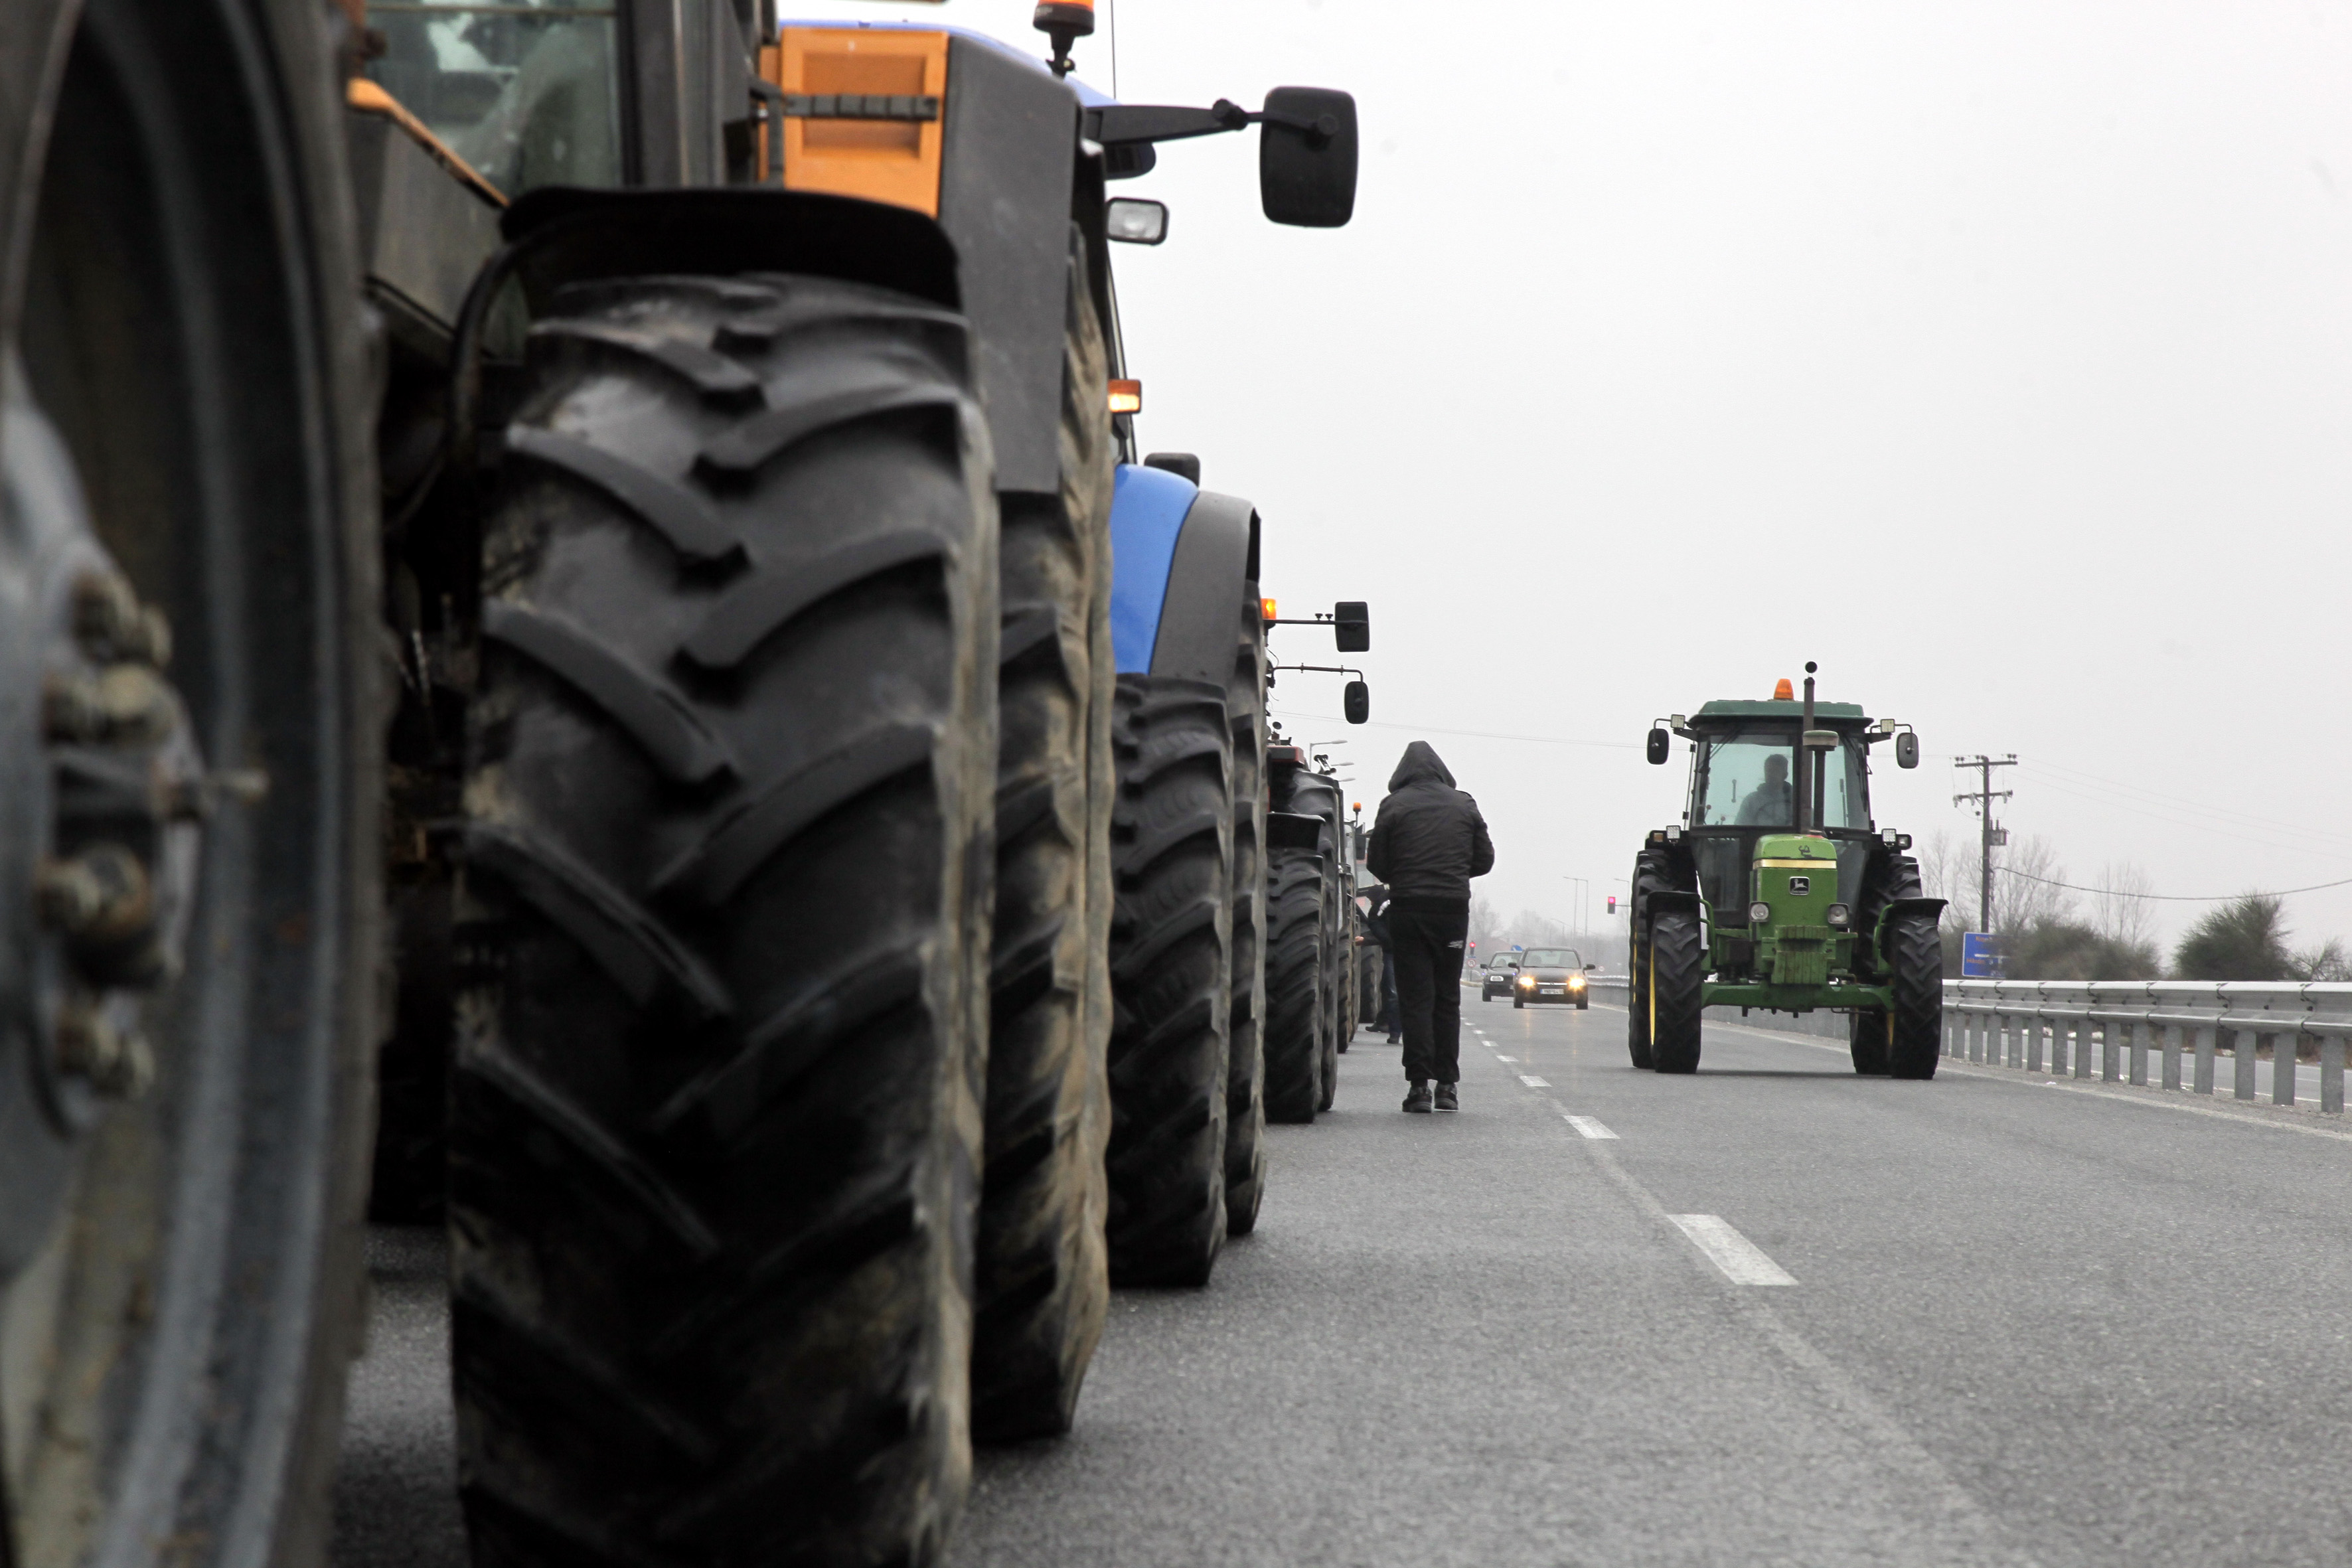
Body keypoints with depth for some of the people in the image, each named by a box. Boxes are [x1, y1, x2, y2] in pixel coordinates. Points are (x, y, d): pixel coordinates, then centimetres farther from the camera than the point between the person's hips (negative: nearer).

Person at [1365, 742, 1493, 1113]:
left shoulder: (1394, 806, -2)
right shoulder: (1464, 805, 7)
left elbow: (1377, 864, -1)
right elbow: (1485, 860, 10)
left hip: (1407, 909, -2)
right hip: (1454, 908, 2)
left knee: (1414, 999, 0)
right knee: (1447, 998, 11)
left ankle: (1419, 1084, -7)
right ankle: (1447, 1085, 9)